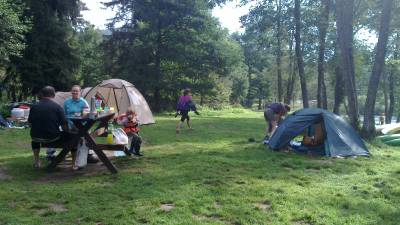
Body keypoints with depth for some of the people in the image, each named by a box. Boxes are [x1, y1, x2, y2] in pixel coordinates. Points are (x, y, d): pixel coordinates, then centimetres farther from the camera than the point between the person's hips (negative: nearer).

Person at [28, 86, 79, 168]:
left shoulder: (34, 107, 0)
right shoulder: (57, 107, -10)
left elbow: (30, 124, 7)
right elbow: (64, 126, -11)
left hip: (37, 138, 4)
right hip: (53, 138, -4)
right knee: (74, 136, 15)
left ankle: (36, 161, 39)